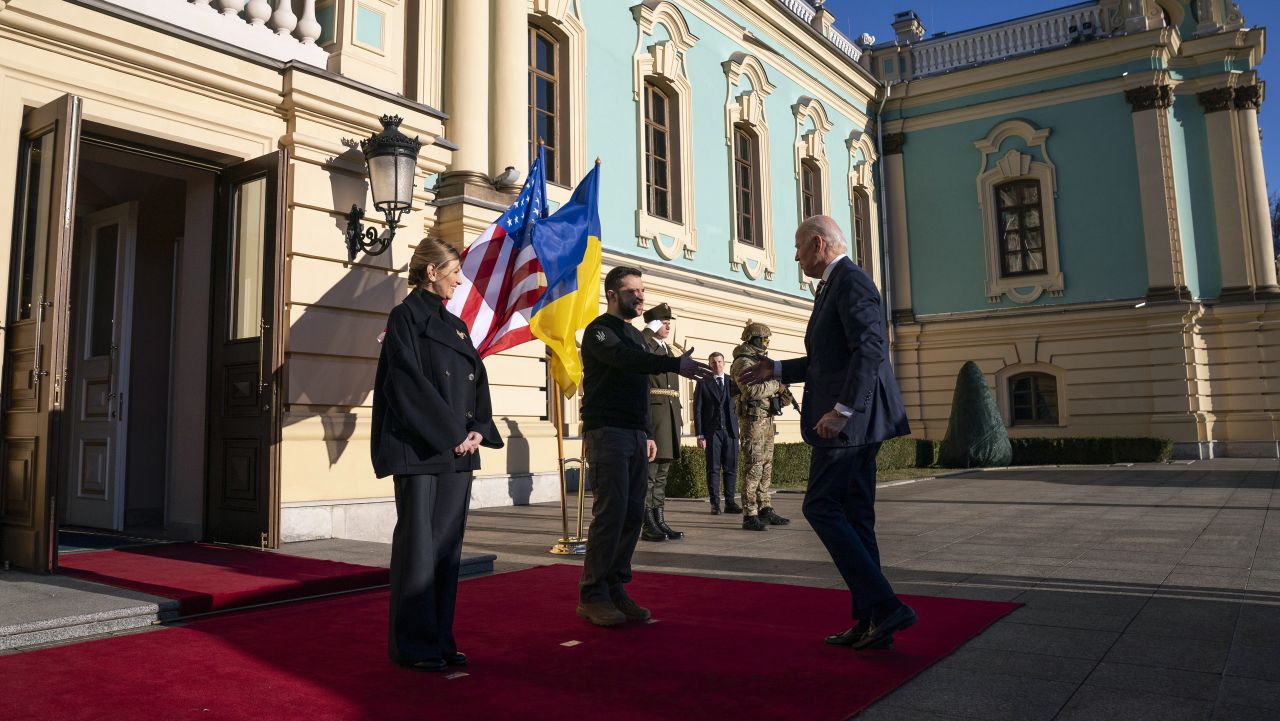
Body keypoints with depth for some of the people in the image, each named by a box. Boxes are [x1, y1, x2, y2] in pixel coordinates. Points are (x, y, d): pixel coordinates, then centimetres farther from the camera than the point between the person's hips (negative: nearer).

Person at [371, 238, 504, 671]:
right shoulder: (406, 317, -4)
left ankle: (441, 639, 18)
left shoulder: (456, 325, 18)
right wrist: (452, 434, -15)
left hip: (457, 451, 7)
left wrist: (479, 430, -3)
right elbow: (409, 381, -14)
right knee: (418, 544, -3)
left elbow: (477, 381, 14)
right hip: (419, 449, -7)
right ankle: (413, 645, 8)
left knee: (449, 543, 9)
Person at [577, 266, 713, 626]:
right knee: (610, 512, -12)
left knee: (632, 514, 4)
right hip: (606, 432, -8)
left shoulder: (636, 335, 21)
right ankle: (592, 596, -4)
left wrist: (647, 433, 18)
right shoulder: (599, 330, -5)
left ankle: (616, 588, 12)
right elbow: (625, 359, -25)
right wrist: (676, 364, -37)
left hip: (635, 434, 8)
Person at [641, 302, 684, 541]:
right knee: (648, 471, -6)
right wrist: (649, 331, -18)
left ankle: (659, 521, 16)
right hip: (651, 414, -8)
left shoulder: (668, 350, 22)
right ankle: (647, 525, -2)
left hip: (670, 416, 8)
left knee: (662, 473, 11)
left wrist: (678, 415, 20)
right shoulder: (643, 345, -2)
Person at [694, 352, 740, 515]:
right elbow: (697, 410, 2)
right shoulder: (703, 383, 6)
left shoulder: (732, 381, 13)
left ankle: (730, 503, 9)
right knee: (713, 469, -2)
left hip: (730, 430, 2)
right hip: (712, 431, -2)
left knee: (731, 468, 2)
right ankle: (715, 504, 3)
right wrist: (700, 435, -4)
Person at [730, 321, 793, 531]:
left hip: (766, 419, 10)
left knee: (766, 466, 12)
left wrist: (783, 393, 5)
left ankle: (766, 510, 19)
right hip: (753, 418, -10)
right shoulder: (743, 362, -10)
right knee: (753, 467, -10)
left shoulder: (762, 360, 20)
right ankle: (750, 516, -9)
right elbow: (751, 389, -24)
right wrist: (775, 386, -13)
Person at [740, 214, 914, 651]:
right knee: (854, 516, 10)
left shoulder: (851, 280, -10)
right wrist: (777, 370, 21)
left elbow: (870, 349, -22)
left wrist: (842, 409, -25)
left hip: (850, 419, -10)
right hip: (854, 420, 10)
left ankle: (884, 607, -6)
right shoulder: (834, 285, 21)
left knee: (821, 508, -8)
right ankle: (872, 623, 15)